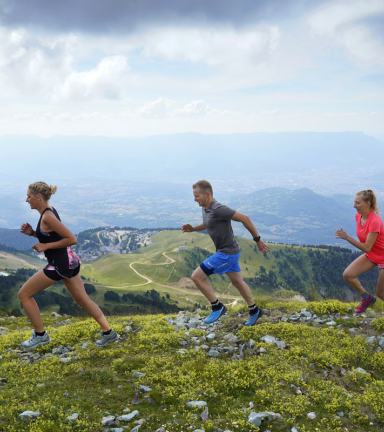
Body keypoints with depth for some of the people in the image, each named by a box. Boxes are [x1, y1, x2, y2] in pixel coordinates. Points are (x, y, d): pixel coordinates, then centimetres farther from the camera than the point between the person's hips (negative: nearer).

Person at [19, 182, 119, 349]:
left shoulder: (47, 217, -20)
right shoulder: (49, 211, 9)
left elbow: (72, 239, -23)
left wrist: (45, 246, -18)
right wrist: (32, 233, 7)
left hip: (60, 263, -10)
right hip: (69, 260, 10)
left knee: (24, 294, 5)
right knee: (82, 299, 16)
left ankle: (40, 335, 14)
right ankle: (108, 332, 19)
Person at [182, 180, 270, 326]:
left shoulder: (219, 209, -27)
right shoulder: (205, 208, 3)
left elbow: (245, 218, -24)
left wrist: (258, 240, -17)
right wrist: (192, 229, 7)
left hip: (227, 253, -10)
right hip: (225, 251, 10)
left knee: (196, 277, -8)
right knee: (237, 281, 23)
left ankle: (217, 307, 7)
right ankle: (254, 311, 39)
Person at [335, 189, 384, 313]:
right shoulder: (358, 216, -6)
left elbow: (366, 247, -30)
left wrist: (347, 237, -35)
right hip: (370, 256, 7)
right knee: (347, 275, -10)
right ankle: (367, 298, 13)